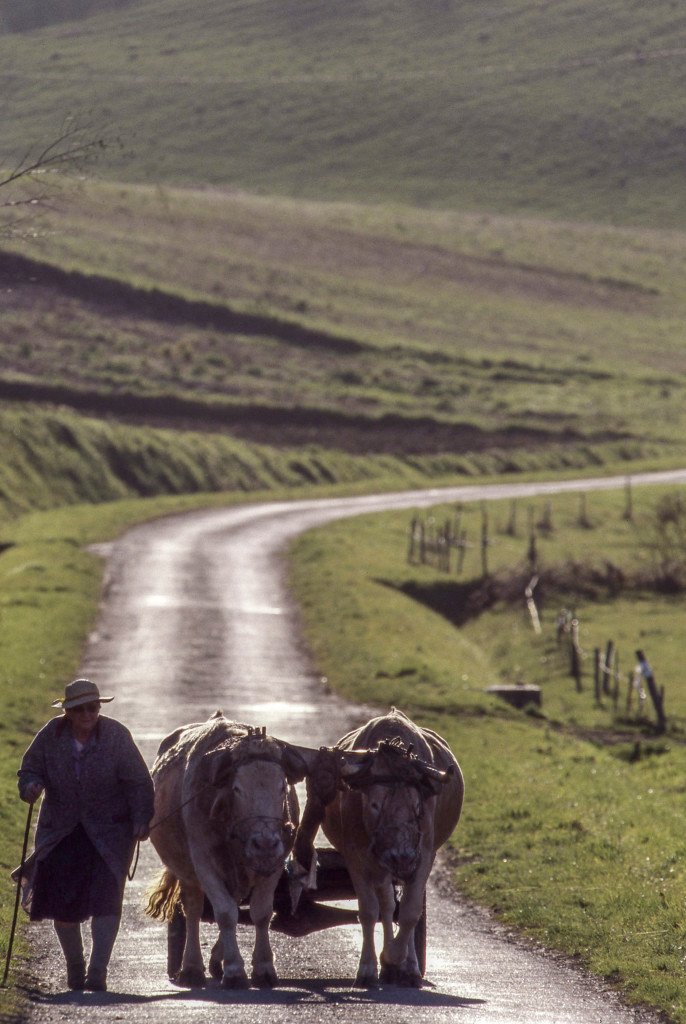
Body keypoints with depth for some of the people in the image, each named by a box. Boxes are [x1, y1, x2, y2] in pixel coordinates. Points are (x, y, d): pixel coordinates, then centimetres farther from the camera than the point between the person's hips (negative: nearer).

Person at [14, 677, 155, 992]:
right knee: (61, 899, 0)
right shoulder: (51, 735, -4)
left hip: (109, 830, -2)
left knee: (106, 896, -13)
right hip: (61, 831, 2)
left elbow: (138, 782, -9)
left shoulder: (116, 735, -10)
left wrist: (141, 819, -19)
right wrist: (31, 786, -18)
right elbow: (30, 769, 5)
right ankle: (74, 966, 20)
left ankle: (98, 970, -13)